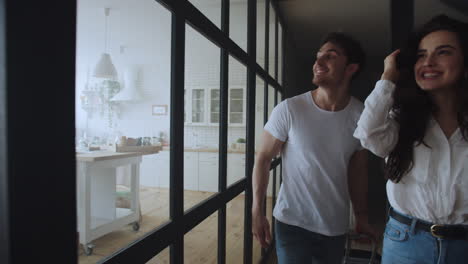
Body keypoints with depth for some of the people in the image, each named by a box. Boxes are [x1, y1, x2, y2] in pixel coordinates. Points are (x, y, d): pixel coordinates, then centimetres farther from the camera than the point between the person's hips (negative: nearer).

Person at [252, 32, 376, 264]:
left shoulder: (361, 115, -6)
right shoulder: (288, 110, -15)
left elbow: (358, 170, 5)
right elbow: (263, 158, -9)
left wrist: (361, 217, 9)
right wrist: (257, 212, -10)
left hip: (337, 226, 4)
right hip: (292, 223, -3)